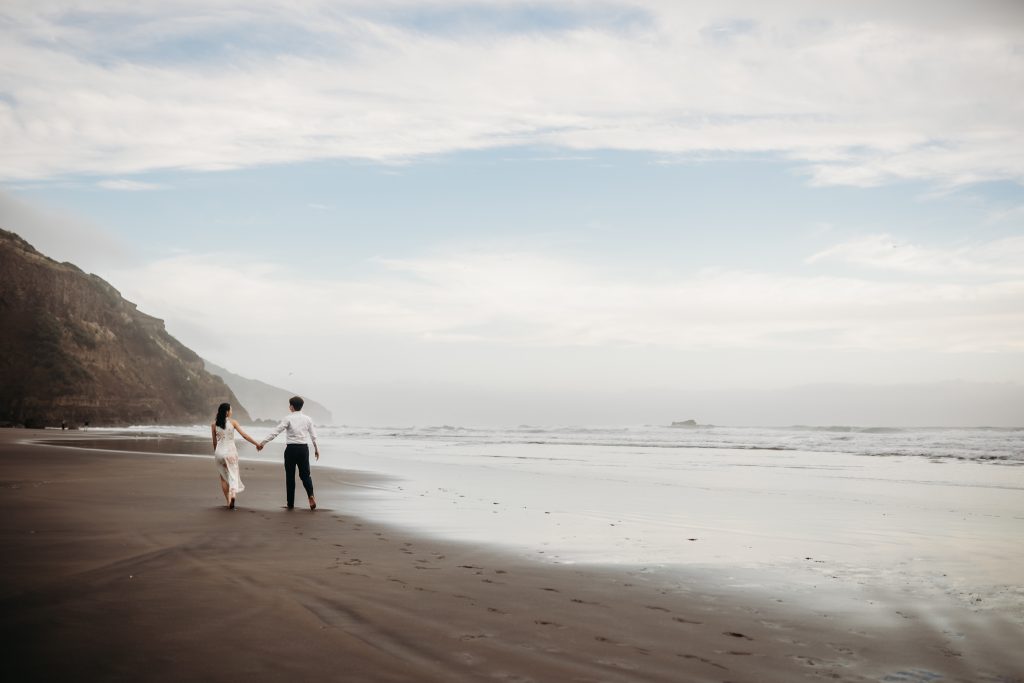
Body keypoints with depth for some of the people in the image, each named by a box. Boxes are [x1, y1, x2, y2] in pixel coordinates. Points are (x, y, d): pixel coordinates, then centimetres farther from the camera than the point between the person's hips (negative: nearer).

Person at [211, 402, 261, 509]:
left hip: (219, 452, 2)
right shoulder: (232, 422, -4)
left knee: (223, 477, 16)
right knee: (233, 475, 3)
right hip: (231, 452, -2)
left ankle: (228, 501, 18)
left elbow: (214, 442, 8)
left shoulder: (214, 424, 2)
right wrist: (257, 444, -1)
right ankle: (233, 494, -27)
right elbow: (244, 435, -7)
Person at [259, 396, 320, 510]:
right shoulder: (307, 419, 6)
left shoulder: (288, 418, -6)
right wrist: (316, 448, 24)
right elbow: (313, 435, 11)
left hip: (291, 448, -3)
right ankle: (311, 495, -14)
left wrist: (263, 442, -5)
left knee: (290, 476, 7)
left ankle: (290, 503, 10)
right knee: (305, 474, 11)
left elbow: (276, 431, -10)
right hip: (303, 448, 3)